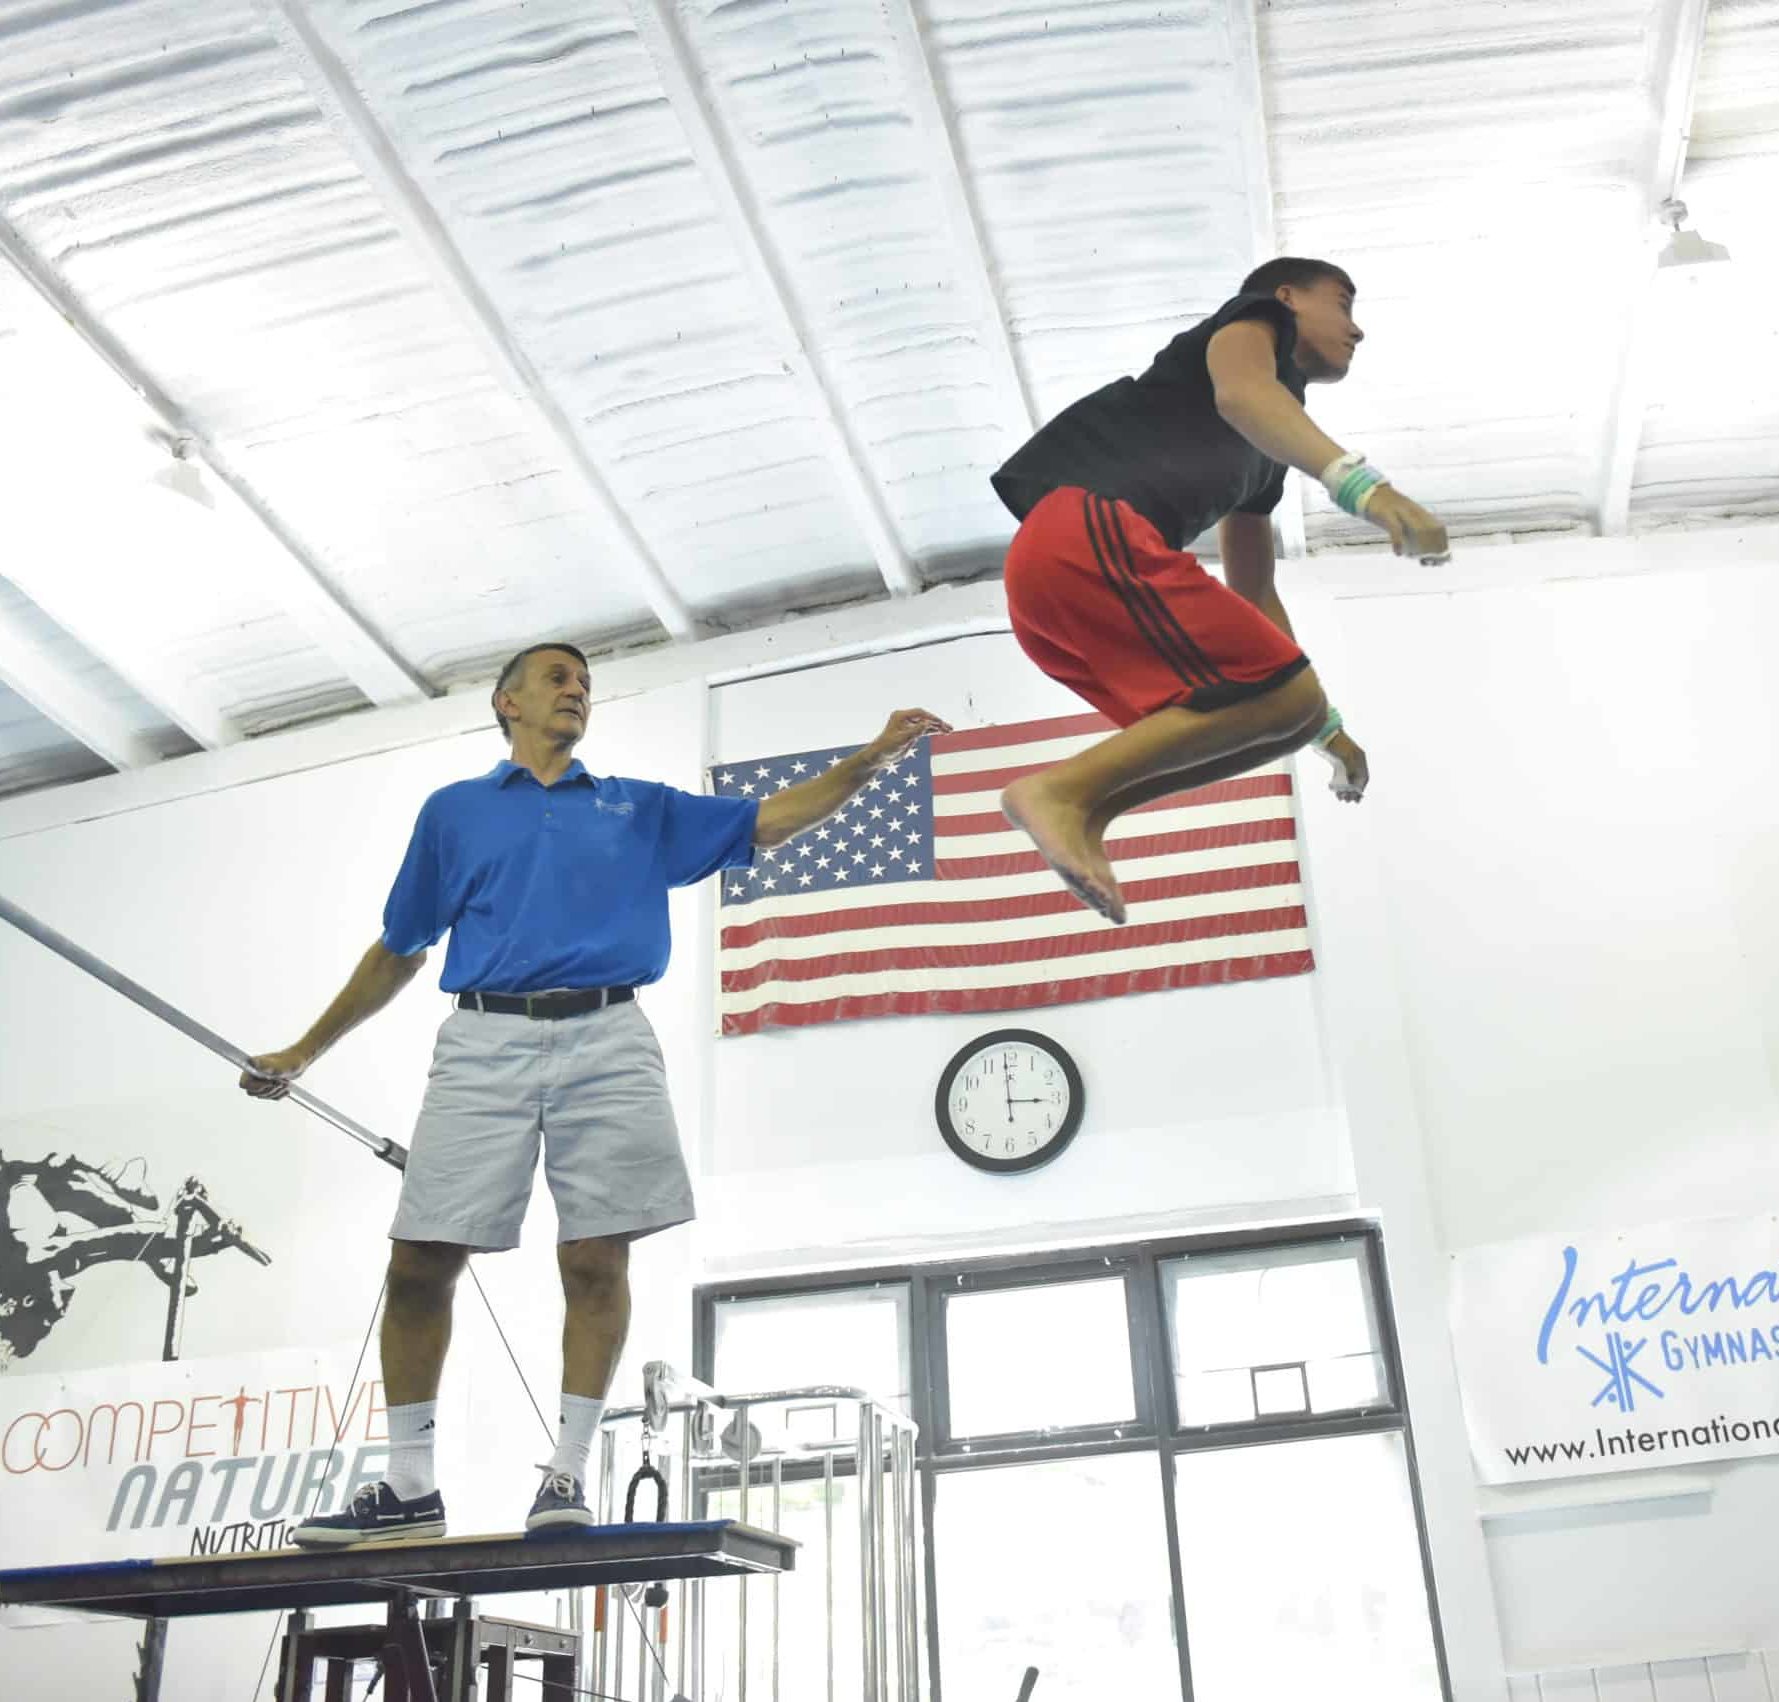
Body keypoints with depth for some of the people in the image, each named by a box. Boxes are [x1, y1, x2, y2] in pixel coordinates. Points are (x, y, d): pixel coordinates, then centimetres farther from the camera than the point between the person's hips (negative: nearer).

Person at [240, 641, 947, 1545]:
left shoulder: (640, 809, 20)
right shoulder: (453, 811, 19)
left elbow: (770, 819, 14)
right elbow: (397, 951, 22)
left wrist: (872, 756, 2)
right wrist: (306, 1050, 20)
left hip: (606, 1041, 0)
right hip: (485, 1043, 0)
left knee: (597, 1261, -5)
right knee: (420, 1265, -4)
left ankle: (567, 1471, 7)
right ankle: (410, 1486, 8)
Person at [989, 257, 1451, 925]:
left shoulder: (1268, 451, 36)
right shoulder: (1258, 318, 13)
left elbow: (1254, 592, 40)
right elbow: (1241, 392, -13)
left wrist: (1327, 725, 42)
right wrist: (1363, 485, -29)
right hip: (1089, 532, -9)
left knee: (1284, 713, 12)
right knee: (1283, 697, -13)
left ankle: (1081, 814, -2)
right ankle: (1062, 791, -20)